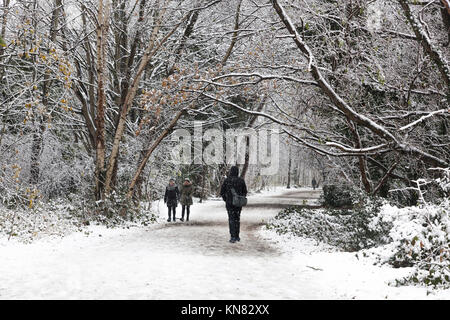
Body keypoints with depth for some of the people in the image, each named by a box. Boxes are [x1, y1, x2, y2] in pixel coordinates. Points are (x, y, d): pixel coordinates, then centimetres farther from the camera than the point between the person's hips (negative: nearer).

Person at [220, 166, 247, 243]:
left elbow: (222, 192, -2)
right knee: (237, 219, 15)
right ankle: (237, 236, 20)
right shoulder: (241, 180, -2)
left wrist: (225, 199, 14)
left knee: (231, 219, 2)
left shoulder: (226, 180, -7)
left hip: (229, 203, -2)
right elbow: (245, 192, 4)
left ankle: (233, 237, -6)